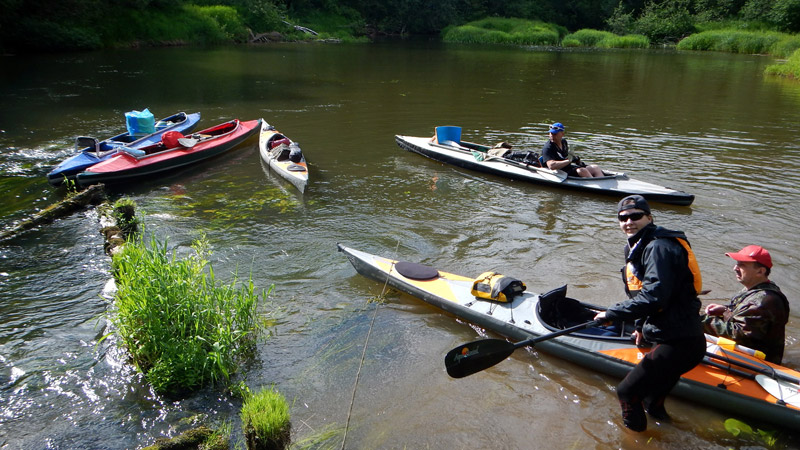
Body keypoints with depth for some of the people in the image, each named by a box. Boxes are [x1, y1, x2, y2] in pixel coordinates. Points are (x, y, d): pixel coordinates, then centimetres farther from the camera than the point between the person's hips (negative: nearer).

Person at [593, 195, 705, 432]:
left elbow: (654, 297, -29)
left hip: (680, 344, -10)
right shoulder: (636, 248, 14)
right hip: (676, 338, 10)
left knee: (627, 392, -3)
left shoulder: (659, 248, -18)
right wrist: (641, 327, 26)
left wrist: (612, 313, -21)